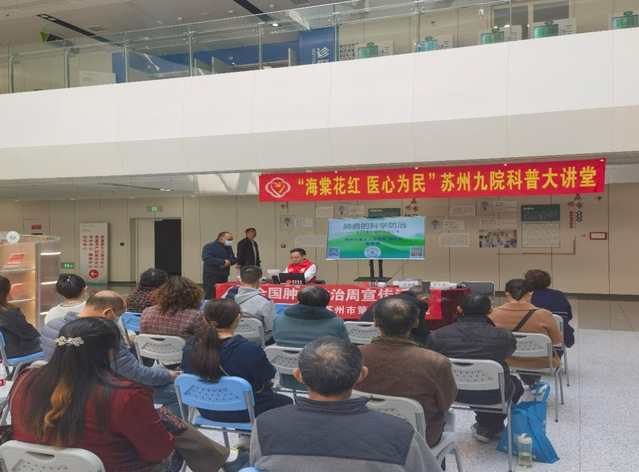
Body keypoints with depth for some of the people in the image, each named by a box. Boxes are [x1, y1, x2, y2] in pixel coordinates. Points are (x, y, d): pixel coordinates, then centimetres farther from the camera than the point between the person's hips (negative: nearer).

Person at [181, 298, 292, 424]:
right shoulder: (249, 350, -30)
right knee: (287, 401, 25)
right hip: (245, 414, -6)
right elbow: (268, 375, -14)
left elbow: (186, 370, 5)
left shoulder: (191, 345, -13)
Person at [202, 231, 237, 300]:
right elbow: (206, 258, -25)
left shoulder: (228, 248, 15)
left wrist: (229, 262, -9)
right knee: (210, 297, -7)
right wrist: (223, 262, -21)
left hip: (224, 277, 7)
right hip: (211, 276, -7)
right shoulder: (209, 247, -9)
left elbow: (234, 259, 17)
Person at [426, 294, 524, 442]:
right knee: (515, 383, 33)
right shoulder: (504, 336, -16)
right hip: (493, 396, -2)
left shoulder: (438, 335, -14)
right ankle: (488, 427, 32)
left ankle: (484, 425, 37)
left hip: (454, 392, 3)